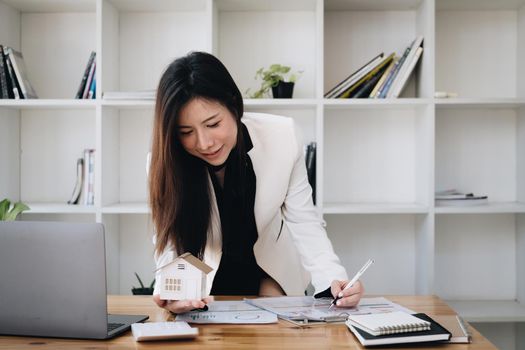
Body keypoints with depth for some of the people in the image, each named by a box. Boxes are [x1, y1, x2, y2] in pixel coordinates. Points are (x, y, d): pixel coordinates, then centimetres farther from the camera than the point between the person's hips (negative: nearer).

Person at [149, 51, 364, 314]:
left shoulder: (282, 136, -25)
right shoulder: (165, 162, -25)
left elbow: (303, 221, -15)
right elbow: (171, 243, -18)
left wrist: (333, 279, -31)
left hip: (270, 274, -1)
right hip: (204, 282, 1)